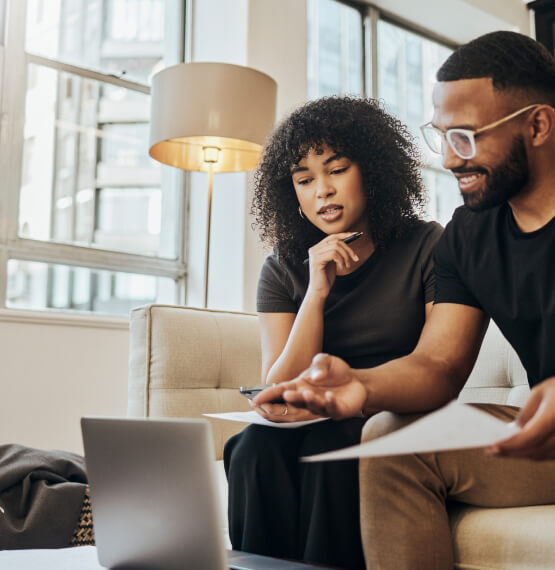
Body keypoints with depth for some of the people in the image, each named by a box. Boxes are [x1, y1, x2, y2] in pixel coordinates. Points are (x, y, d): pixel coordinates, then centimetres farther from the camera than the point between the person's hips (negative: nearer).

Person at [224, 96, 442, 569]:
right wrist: (317, 293, -14)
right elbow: (278, 394, -2)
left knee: (327, 445, -32)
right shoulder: (282, 271, 7)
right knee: (256, 447, -28)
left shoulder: (427, 248, -2)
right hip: (313, 431, 3)